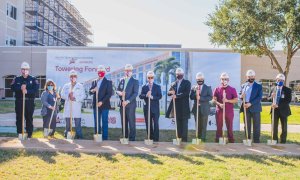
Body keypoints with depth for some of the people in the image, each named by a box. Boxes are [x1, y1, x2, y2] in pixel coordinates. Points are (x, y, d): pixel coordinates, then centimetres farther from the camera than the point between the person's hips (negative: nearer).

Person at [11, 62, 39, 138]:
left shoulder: (33, 79, 5)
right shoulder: (17, 79, 10)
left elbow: (36, 88, -9)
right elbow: (12, 87, -3)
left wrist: (27, 91, -23)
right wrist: (20, 88, -21)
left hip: (29, 101, -1)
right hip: (19, 101, 2)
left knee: (29, 118, 1)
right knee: (19, 118, 4)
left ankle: (29, 133, 8)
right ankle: (19, 133, 13)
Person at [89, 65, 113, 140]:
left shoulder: (108, 82, 0)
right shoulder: (94, 82, 15)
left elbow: (109, 94, -8)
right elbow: (90, 92, 11)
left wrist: (102, 102, -16)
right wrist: (93, 90, -13)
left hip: (104, 105, -4)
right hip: (96, 105, 4)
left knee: (104, 122, -2)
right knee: (96, 122, 6)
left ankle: (105, 138, 3)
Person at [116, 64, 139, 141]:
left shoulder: (135, 81, -1)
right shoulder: (121, 80, 15)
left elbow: (135, 93, -10)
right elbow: (117, 90, 13)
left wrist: (127, 101, -19)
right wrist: (119, 93, -12)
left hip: (130, 105, -5)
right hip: (122, 104, 5)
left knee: (131, 123, -4)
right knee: (124, 123, 8)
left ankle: (132, 139, 2)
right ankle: (124, 138, 16)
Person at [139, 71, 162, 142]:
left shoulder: (157, 87, 5)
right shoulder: (144, 87, 9)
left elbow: (160, 96, -6)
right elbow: (140, 96, -1)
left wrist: (152, 97, -21)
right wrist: (146, 95, -21)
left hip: (155, 108, -2)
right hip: (147, 108, 2)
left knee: (156, 124, -4)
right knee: (148, 124, 6)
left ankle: (156, 139, 0)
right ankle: (150, 138, 16)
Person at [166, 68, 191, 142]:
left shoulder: (187, 82, 2)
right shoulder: (174, 83, 15)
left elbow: (187, 93, -12)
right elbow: (169, 93, 11)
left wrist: (177, 96, -19)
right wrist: (170, 92, -13)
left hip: (184, 106, -4)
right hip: (176, 106, 4)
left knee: (184, 123, -2)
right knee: (178, 123, 6)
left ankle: (184, 139, 0)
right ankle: (179, 138, 10)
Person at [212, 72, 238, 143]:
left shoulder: (232, 89, 5)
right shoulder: (217, 89, 8)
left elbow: (236, 100, 2)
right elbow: (214, 99, 4)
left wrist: (227, 100, -14)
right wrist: (219, 104, -16)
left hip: (229, 111, -1)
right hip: (219, 111, 1)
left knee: (230, 127, 3)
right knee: (219, 127, 4)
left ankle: (231, 141, 10)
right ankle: (218, 141, 11)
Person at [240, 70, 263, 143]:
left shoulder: (258, 86, 1)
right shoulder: (243, 86, 11)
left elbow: (259, 97, -8)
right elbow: (241, 96, 14)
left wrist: (250, 103, -19)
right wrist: (241, 96, -11)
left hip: (255, 108, -3)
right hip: (246, 108, 3)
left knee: (256, 126, 0)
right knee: (247, 125, 8)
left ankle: (256, 141, 6)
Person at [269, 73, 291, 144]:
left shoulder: (287, 90, -2)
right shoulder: (273, 89, 8)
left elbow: (288, 101, -13)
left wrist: (278, 105, -23)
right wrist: (271, 96, -19)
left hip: (283, 110, -2)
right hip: (275, 110, 2)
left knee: (284, 127, 5)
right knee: (274, 127, 5)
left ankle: (283, 141, 14)